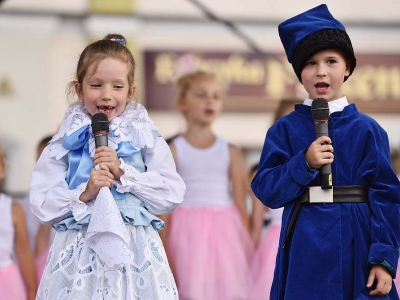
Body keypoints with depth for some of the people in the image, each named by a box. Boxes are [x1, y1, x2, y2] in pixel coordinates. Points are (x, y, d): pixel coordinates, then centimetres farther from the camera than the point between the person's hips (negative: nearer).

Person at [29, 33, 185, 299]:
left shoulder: (146, 138, 5)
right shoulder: (66, 142, 5)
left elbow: (173, 194, -3)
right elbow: (42, 205, 1)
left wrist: (123, 172, -11)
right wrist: (84, 193, -14)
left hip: (135, 252, 0)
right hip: (81, 254, 0)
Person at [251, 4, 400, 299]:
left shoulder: (367, 130, 2)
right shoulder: (285, 130, 4)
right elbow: (266, 190, -1)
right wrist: (304, 164, -16)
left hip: (355, 247, 0)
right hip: (305, 250, 0)